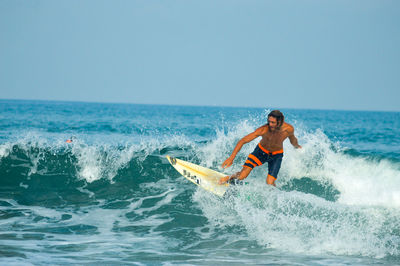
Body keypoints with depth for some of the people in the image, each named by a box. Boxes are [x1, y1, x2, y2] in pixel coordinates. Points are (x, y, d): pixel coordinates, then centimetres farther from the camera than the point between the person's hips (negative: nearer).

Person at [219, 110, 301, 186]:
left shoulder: (289, 129, -27)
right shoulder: (263, 130, -33)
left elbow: (292, 139, 0)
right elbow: (242, 141, -30)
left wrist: (297, 146, 24)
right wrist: (231, 158, -36)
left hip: (276, 156, 1)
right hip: (261, 151, -1)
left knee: (270, 183, -18)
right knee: (242, 176, -14)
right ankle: (230, 178, 22)